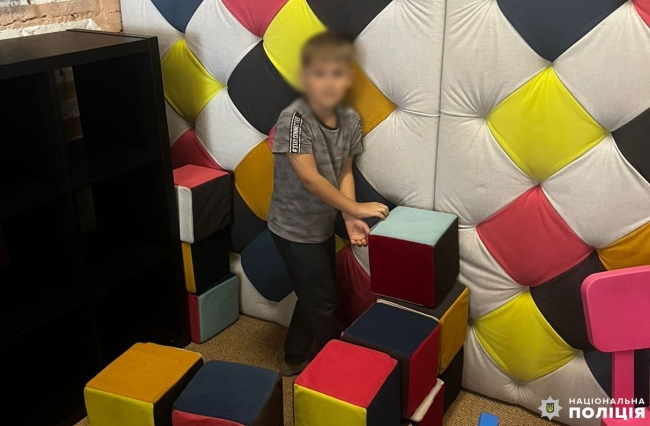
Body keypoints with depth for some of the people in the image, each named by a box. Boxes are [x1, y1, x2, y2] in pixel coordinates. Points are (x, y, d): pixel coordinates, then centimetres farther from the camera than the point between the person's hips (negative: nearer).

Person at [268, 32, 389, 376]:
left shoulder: (350, 120, -5)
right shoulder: (294, 119, -25)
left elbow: (344, 172, 0)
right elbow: (310, 179, -28)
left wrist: (350, 219, -12)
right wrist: (355, 209, -23)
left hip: (323, 225, 7)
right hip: (294, 228, -7)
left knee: (314, 297, 20)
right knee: (323, 301, 4)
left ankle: (294, 360, 41)